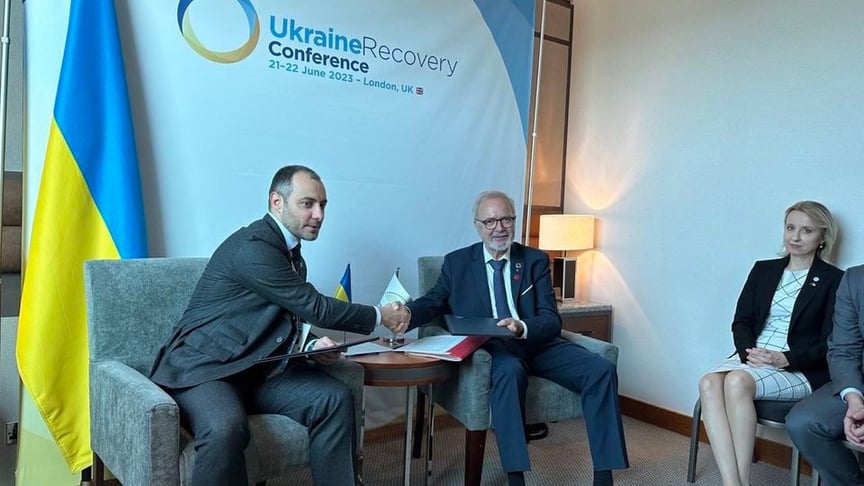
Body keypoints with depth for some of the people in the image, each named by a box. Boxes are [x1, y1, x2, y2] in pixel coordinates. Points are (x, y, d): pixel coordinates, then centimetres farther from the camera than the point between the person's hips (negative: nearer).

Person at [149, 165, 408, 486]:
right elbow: (315, 308, -18)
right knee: (226, 428, -37)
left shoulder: (292, 255, 11)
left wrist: (311, 347, -4)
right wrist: (379, 316, -6)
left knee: (335, 398, -14)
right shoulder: (252, 247, -18)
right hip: (203, 369, -8)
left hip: (256, 371, 8)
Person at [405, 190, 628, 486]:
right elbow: (433, 303, 3)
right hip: (489, 347, -2)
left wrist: (522, 328, -25)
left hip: (536, 343, 3)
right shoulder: (457, 262, 10)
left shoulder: (536, 261, 9)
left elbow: (552, 320, -1)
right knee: (510, 371, -37)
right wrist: (407, 313, -22)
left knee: (602, 369, -20)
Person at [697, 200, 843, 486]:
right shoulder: (763, 270, 17)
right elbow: (741, 321, 11)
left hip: (799, 370, -4)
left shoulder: (834, 280, 5)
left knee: (737, 381, -35)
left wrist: (785, 359, -17)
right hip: (751, 359, 4)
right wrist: (749, 352, -10)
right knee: (709, 383, -30)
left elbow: (829, 344, -2)